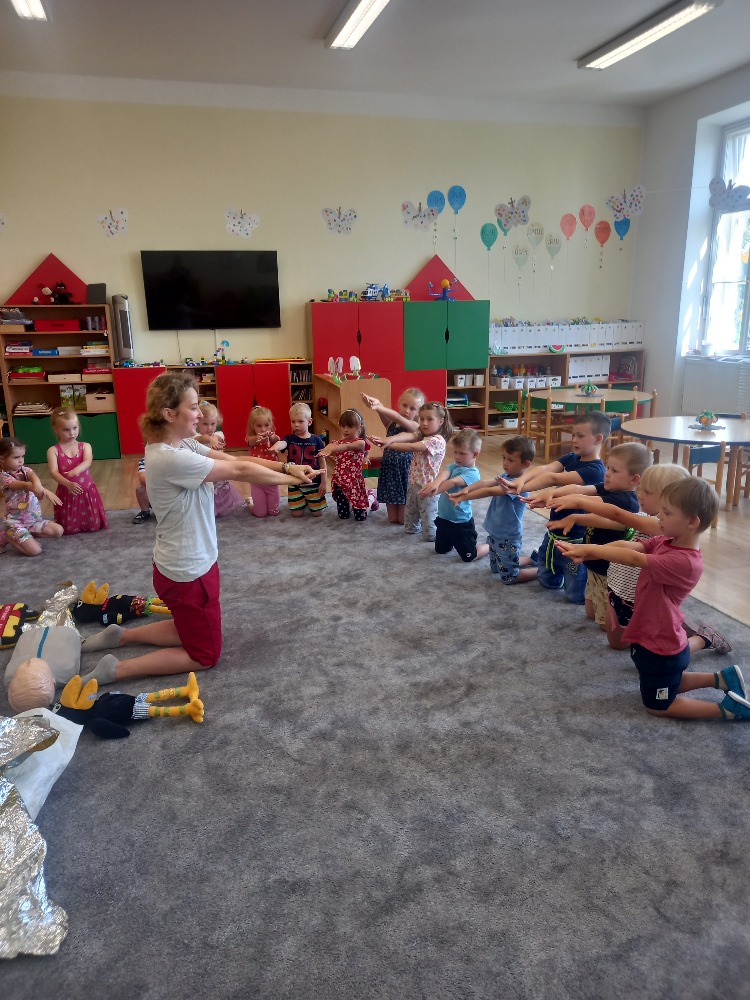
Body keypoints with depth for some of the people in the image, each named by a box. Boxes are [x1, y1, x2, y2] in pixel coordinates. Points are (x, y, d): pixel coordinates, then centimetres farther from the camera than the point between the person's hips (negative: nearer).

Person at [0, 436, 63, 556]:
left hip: (35, 518, 6)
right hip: (16, 522, -6)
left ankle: (29, 534, 9)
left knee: (58, 531, -8)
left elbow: (33, 476, -22)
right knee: (35, 550, -19)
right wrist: (45, 491, -46)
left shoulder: (25, 470, 3)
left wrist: (37, 484, -48)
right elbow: (24, 485, -30)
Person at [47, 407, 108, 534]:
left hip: (87, 491, 1)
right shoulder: (53, 451, -3)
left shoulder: (85, 446, 1)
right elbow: (53, 472, -16)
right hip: (66, 492, -1)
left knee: (94, 526, 5)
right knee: (69, 529, 2)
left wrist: (75, 471, -40)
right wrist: (68, 484, -34)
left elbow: (87, 462, -18)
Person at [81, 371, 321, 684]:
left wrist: (288, 467, -15)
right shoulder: (171, 458, -29)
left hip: (189, 563, 9)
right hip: (188, 573, -9)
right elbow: (239, 470, -23)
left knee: (194, 631, 29)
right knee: (206, 655, 9)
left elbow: (234, 459, -5)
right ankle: (117, 670, 7)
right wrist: (293, 480, -13)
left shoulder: (179, 445, 0)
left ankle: (122, 635, 30)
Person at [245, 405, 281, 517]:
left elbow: (278, 441, -30)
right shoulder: (251, 439, -8)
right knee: (260, 513, 2)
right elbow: (251, 441, -34)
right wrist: (259, 438, -60)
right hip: (257, 481, -2)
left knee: (273, 512, 9)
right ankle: (250, 502, 36)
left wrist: (272, 437, -56)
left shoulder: (273, 437, -5)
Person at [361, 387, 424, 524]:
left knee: (403, 519, 5)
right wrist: (375, 405, -44)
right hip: (389, 468, 4)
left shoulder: (414, 426, -9)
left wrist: (378, 407, -43)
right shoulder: (391, 424, 3)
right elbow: (384, 414, -19)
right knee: (393, 518, 10)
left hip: (405, 469, -4)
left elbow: (397, 417, -27)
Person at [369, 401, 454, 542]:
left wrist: (388, 444, -34)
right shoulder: (421, 435, 4)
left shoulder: (437, 440, -20)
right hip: (413, 483, 6)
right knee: (410, 528, 18)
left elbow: (411, 447, -29)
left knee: (430, 535, 8)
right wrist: (390, 439, -39)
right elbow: (408, 436, -18)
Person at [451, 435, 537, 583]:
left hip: (508, 538, -9)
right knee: (495, 568, 27)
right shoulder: (505, 476, 0)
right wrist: (466, 489, -34)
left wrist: (463, 497, -35)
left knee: (508, 577, 5)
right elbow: (486, 482, -16)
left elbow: (489, 491, -34)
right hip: (495, 533, 9)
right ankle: (533, 560, 39)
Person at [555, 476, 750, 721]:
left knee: (657, 706, 13)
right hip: (654, 639, 9)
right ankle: (722, 678, 31)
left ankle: (728, 708, 13)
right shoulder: (665, 542, -5)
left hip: (660, 648, -9)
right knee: (669, 685, 33)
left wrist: (589, 549, -31)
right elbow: (627, 545, -17)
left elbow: (634, 558, -36)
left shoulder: (685, 562, -30)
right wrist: (585, 551, -32)